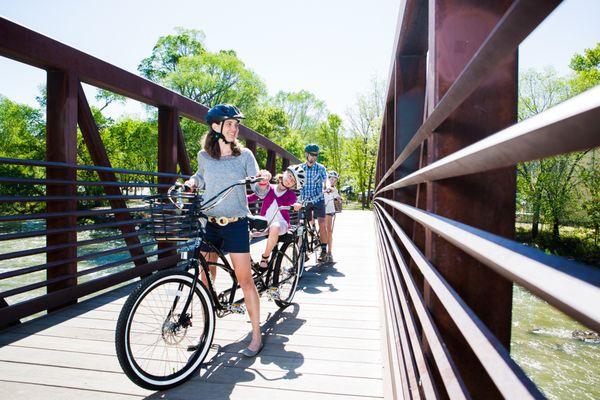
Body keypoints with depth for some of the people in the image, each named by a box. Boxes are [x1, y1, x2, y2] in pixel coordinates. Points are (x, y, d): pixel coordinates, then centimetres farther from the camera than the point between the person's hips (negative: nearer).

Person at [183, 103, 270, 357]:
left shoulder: (244, 155, -1)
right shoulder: (204, 155, 6)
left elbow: (257, 189, -5)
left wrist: (264, 179, -26)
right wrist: (192, 181, 4)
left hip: (236, 224, -3)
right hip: (209, 223, 3)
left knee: (245, 280, -3)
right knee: (206, 278, 9)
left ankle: (257, 336, 9)